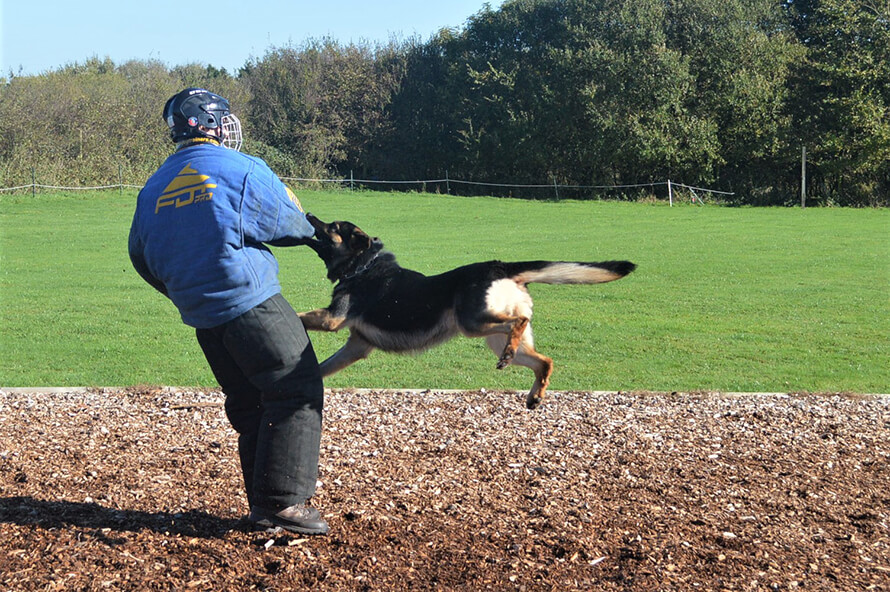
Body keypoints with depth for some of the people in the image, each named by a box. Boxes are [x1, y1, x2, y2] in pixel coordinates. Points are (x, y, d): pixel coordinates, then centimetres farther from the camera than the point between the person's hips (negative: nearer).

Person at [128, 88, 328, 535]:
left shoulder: (154, 188, 11)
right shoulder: (243, 170, -8)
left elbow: (141, 256, 20)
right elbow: (291, 224, -2)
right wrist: (311, 230, 21)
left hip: (200, 318, 7)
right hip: (252, 304, -7)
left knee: (247, 404, 16)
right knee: (297, 392, -2)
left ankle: (261, 503, 16)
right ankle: (284, 501, -9)